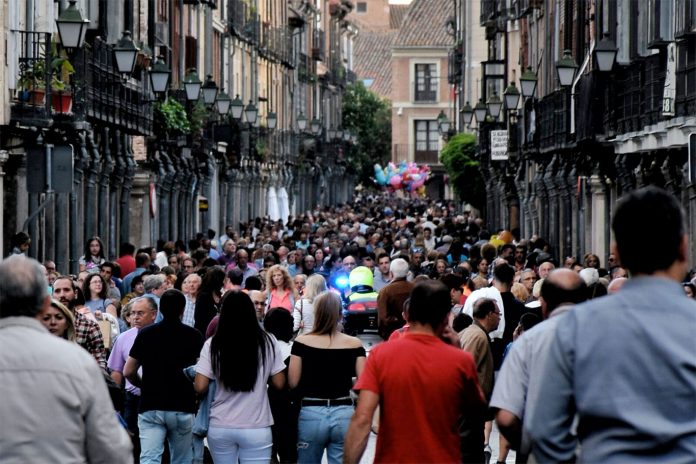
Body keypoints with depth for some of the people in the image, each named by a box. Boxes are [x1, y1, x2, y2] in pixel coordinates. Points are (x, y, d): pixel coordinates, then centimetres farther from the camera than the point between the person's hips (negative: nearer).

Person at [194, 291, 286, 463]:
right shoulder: (267, 342, -4)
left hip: (220, 428, 1)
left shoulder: (213, 344, -6)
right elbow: (279, 383, 1)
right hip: (256, 429, -1)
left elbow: (200, 387, -6)